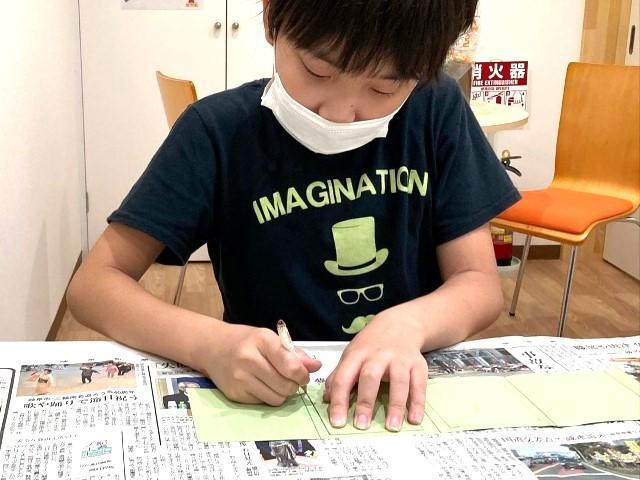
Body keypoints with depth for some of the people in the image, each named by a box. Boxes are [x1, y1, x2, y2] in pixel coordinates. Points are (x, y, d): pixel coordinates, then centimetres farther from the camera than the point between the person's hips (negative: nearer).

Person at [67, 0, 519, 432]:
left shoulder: (438, 110, -7)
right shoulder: (220, 131, -11)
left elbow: (481, 284, -4)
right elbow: (95, 284, -12)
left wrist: (408, 324, -24)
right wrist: (210, 343, -29)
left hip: (408, 401, 2)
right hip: (271, 411, -1)